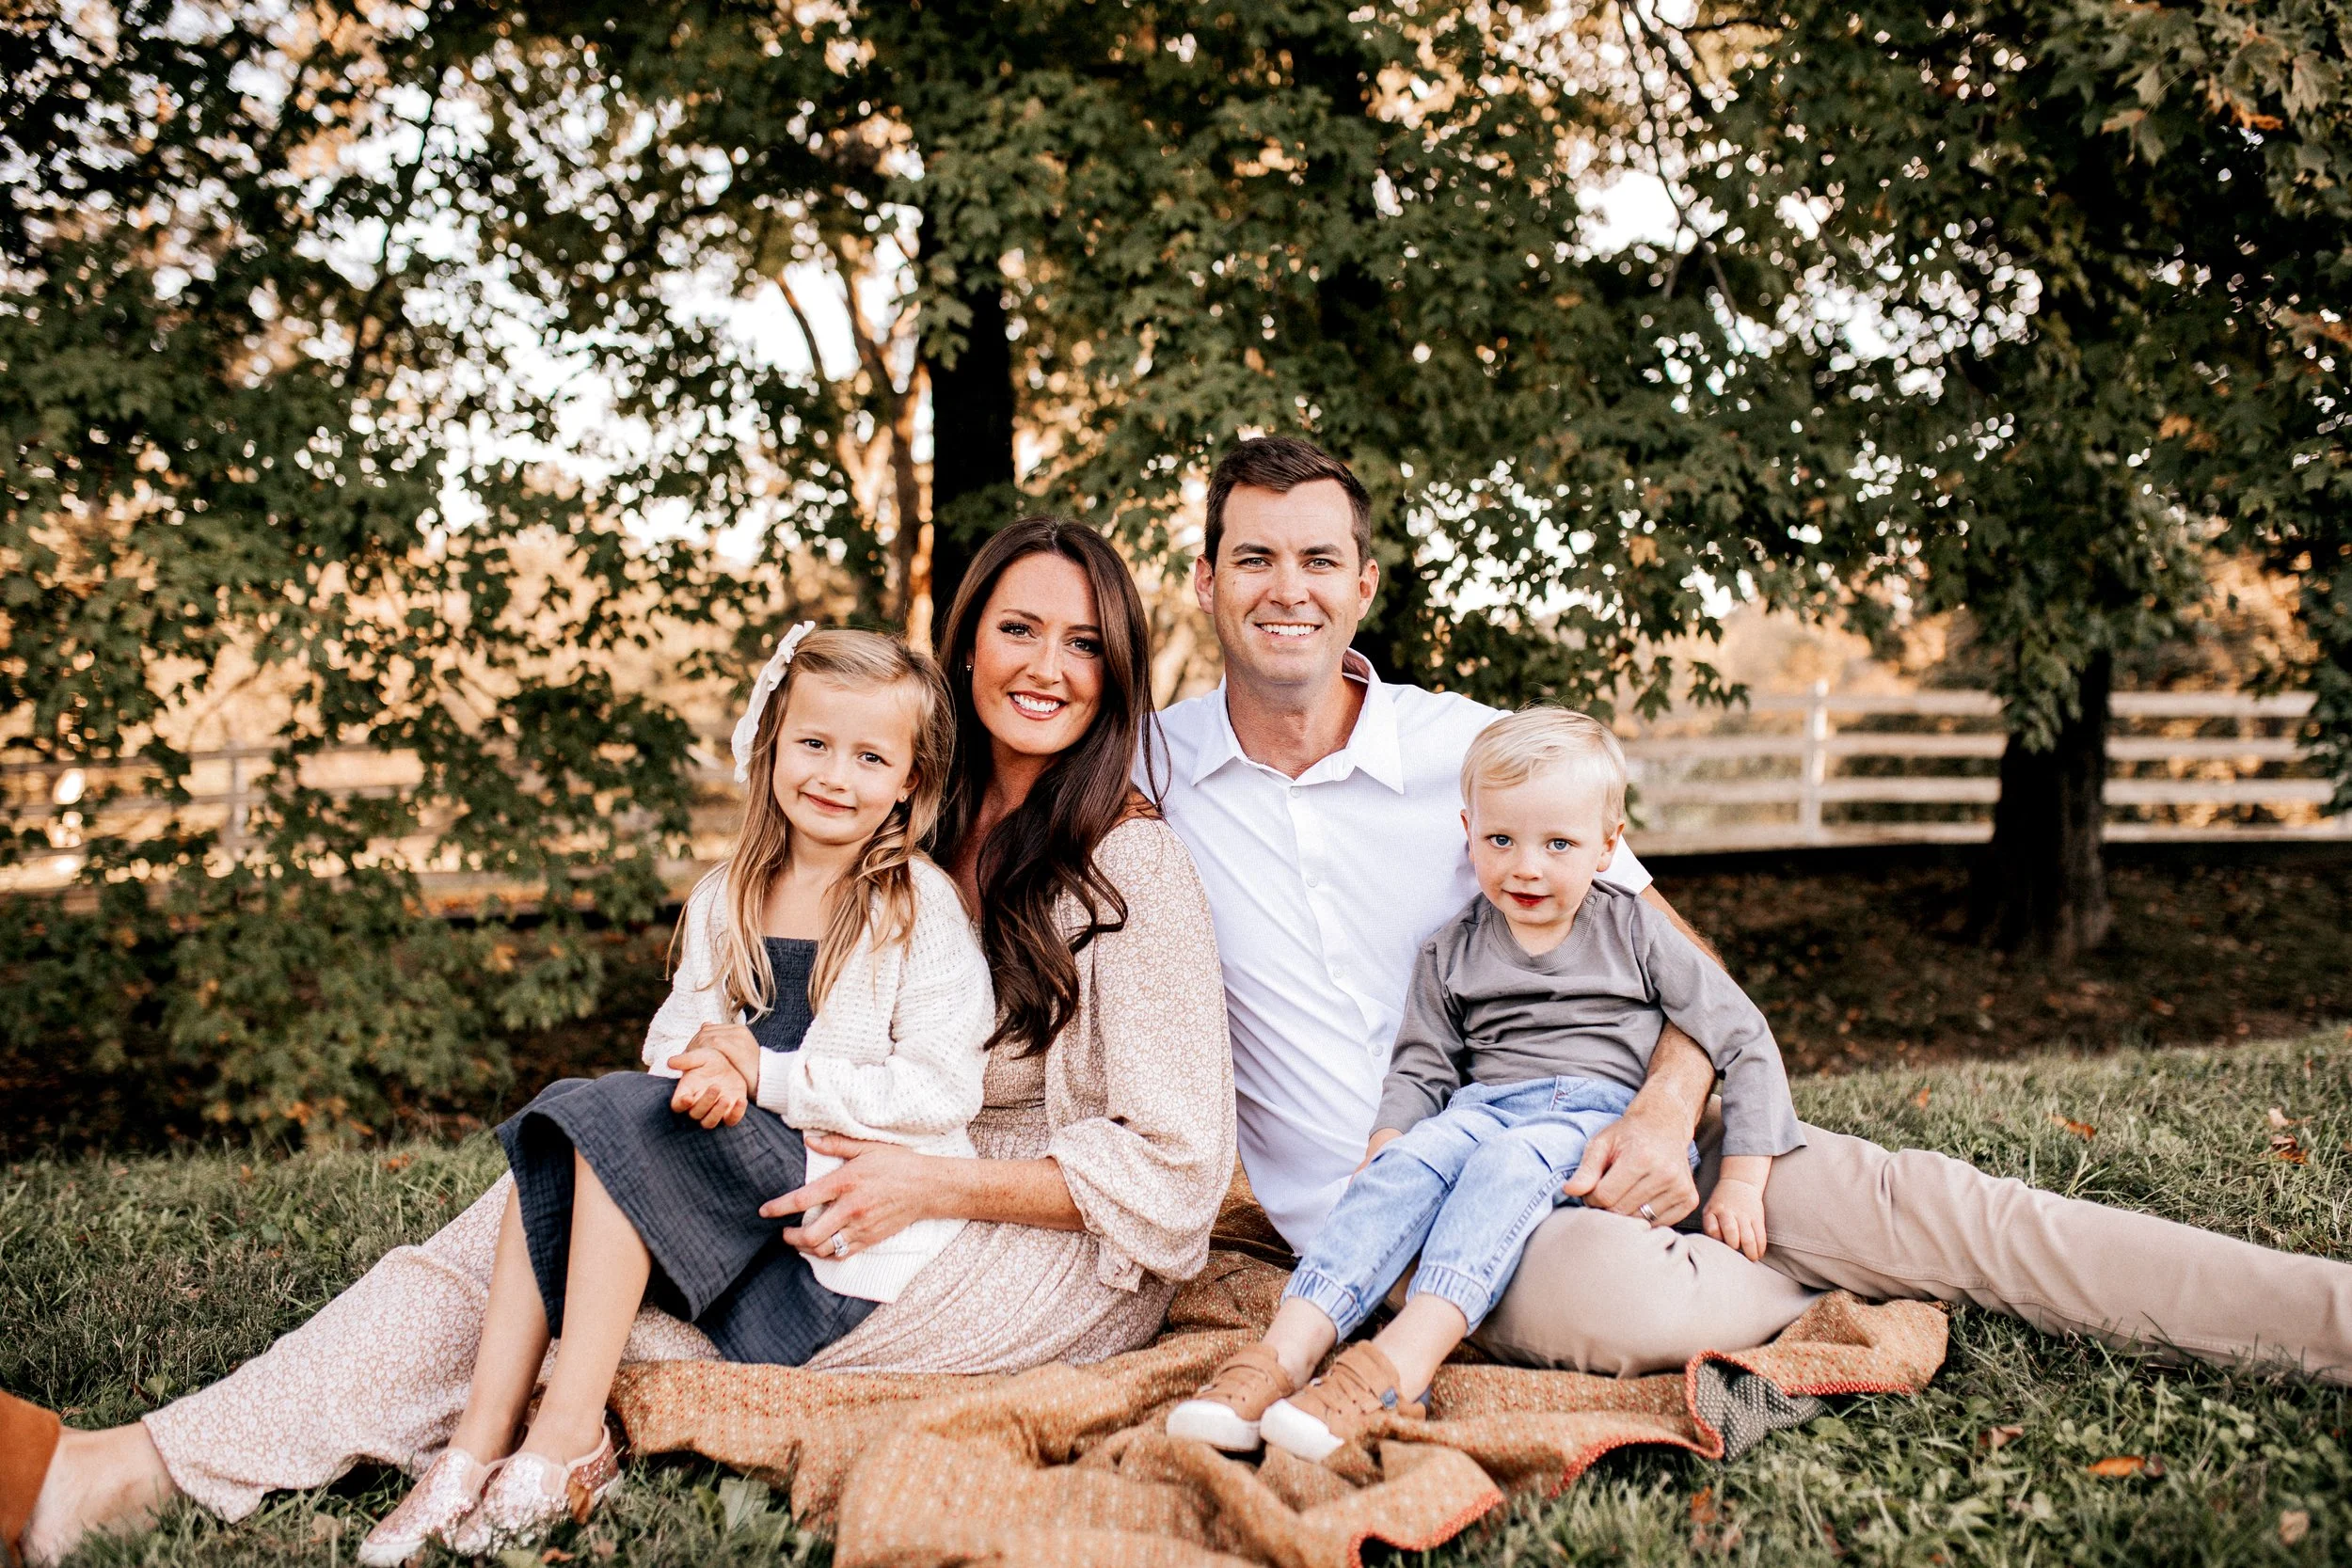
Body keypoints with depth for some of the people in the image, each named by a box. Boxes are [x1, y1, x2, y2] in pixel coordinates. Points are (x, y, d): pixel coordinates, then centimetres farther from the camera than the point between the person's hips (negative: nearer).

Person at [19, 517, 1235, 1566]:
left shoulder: (1132, 862, -11)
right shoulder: (916, 837, 11)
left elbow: (1175, 1164, -14)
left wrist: (937, 1186, -23)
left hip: (1066, 1264, -6)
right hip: (880, 1204, 7)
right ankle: (139, 1463, -19)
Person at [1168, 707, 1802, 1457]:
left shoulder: (1637, 933, 8)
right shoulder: (1452, 952, 15)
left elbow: (1744, 1040, 6)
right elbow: (1420, 1068, 16)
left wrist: (1742, 1180, -4)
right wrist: (1380, 1153, -6)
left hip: (1605, 1118, -2)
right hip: (1485, 1105, 3)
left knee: (1511, 1161, -35)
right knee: (1414, 1156, -31)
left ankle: (1399, 1367, -51)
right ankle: (1286, 1352, -45)